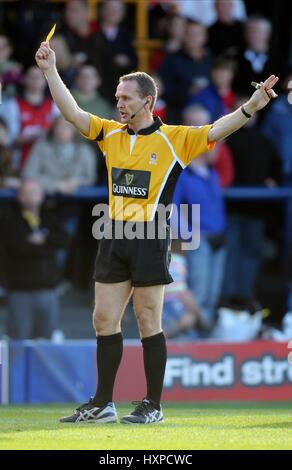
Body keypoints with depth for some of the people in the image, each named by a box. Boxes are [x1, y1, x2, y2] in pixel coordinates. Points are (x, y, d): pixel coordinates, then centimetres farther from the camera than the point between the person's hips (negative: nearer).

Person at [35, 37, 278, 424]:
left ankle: (153, 406, 5)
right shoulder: (110, 133, 10)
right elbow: (72, 112, 10)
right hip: (113, 237, 5)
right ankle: (103, 404, 13)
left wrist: (251, 107, -26)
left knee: (148, 322, -1)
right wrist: (50, 71, 3)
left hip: (150, 239, -5)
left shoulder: (173, 140, -4)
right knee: (104, 320, 6)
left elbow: (215, 131, -13)